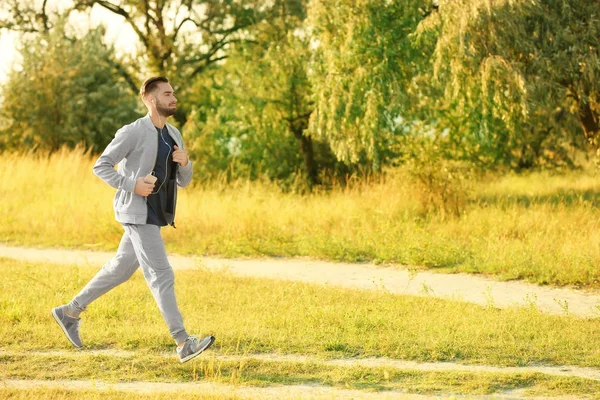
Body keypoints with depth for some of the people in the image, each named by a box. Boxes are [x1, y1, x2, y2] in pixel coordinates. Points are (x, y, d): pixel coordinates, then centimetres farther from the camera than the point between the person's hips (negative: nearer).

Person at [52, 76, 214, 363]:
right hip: (138, 213, -9)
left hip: (155, 214, 9)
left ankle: (70, 312, 31)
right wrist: (132, 185, -20)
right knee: (161, 276, -11)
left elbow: (183, 181, 15)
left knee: (121, 269, 17)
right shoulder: (133, 132, -12)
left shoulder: (174, 135, 11)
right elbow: (101, 166, -9)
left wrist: (185, 162, -7)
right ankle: (184, 344, -12)